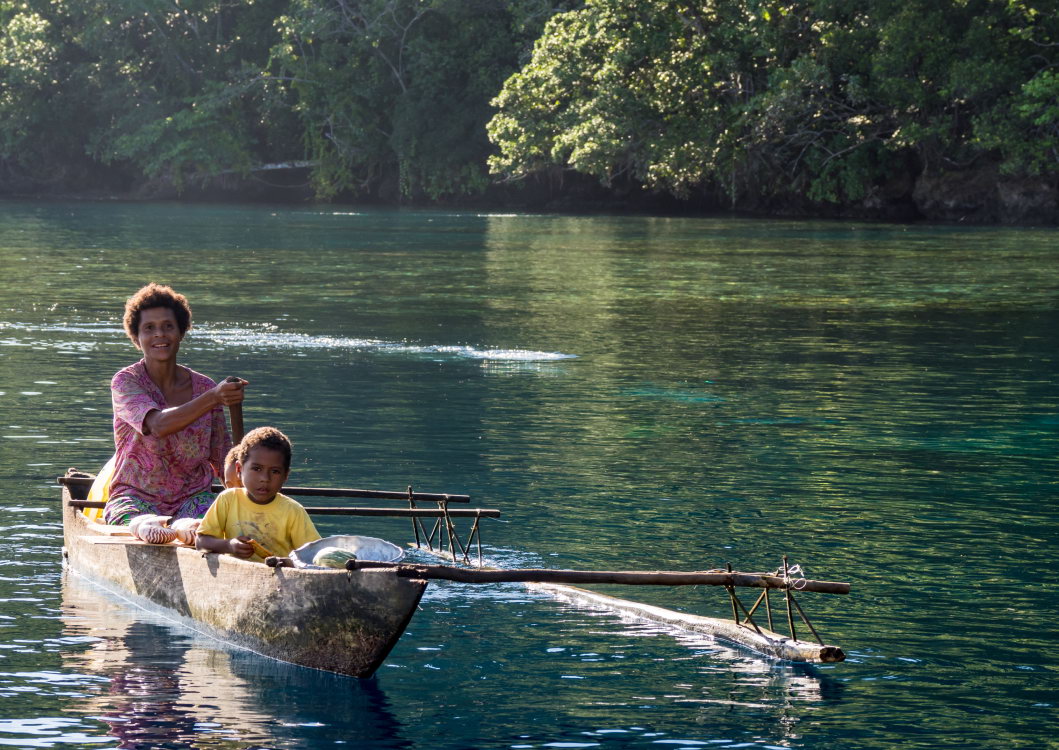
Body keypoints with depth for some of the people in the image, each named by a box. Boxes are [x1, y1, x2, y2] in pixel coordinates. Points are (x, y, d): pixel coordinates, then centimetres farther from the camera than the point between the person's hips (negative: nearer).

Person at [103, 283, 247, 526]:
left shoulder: (203, 387, 6)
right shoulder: (126, 382, -6)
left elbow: (222, 460, 9)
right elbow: (159, 426, -26)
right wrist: (213, 398, -39)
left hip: (192, 498, 3)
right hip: (136, 498, -3)